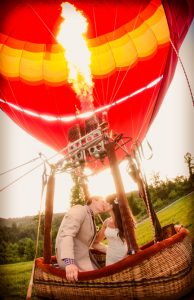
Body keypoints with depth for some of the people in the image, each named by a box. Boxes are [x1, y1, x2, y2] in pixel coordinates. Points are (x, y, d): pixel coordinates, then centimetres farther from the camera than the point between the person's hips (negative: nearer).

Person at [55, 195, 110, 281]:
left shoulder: (91, 219, 18)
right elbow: (66, 234, -28)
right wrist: (69, 262, -40)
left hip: (83, 258, 9)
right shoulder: (79, 209, -12)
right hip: (73, 259, -9)